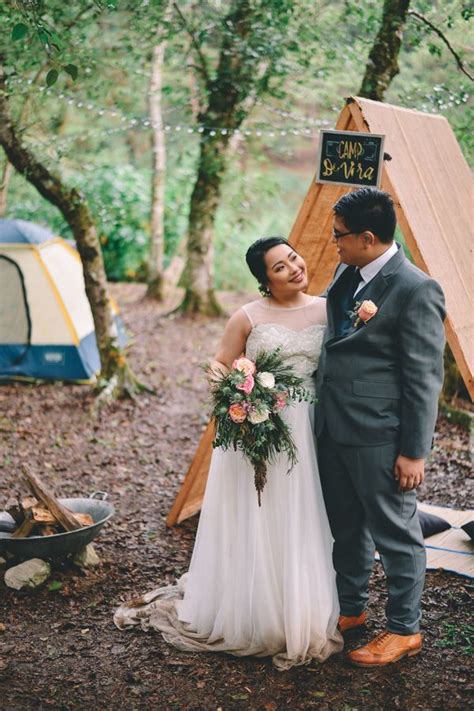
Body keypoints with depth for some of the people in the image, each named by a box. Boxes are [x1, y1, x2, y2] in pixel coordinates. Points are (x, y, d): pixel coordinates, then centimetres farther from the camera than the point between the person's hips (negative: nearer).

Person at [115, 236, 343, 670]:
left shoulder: (326, 309, 6)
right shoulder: (248, 317, -2)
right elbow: (220, 366, 5)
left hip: (304, 431, 2)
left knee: (299, 526, 8)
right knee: (250, 525, 5)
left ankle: (298, 617, 25)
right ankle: (246, 616, 22)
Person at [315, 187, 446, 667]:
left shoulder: (416, 291, -17)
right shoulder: (345, 274, 9)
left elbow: (424, 378, -16)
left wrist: (414, 451, -16)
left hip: (379, 436, -8)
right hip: (333, 429, 9)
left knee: (395, 533, 6)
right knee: (346, 528, 21)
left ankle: (404, 631, 22)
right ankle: (350, 610, 39)